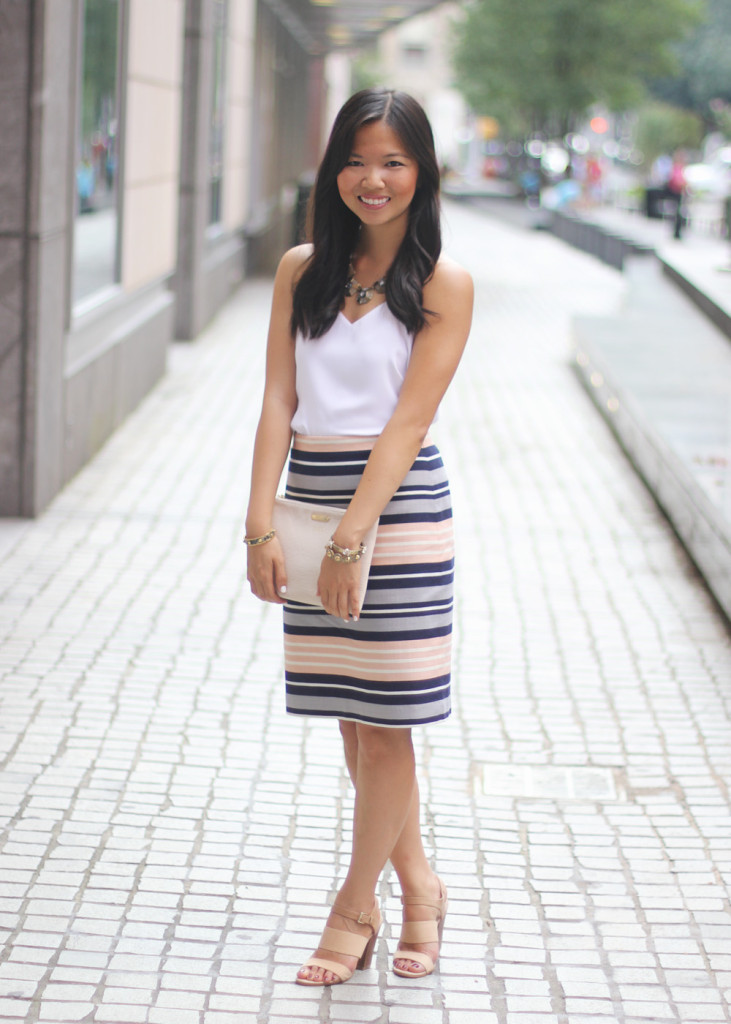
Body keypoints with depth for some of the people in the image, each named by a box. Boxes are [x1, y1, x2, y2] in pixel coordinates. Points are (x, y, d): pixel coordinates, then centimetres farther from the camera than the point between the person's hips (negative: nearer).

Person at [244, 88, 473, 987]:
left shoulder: (443, 286, -5)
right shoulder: (301, 271, 6)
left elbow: (407, 423, -12)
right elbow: (278, 405, 1)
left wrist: (351, 540, -18)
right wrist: (262, 527, -8)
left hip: (399, 505, -4)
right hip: (310, 495, 4)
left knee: (383, 720, 1)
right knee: (352, 718, 11)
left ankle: (355, 909, 17)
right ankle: (418, 888, 27)